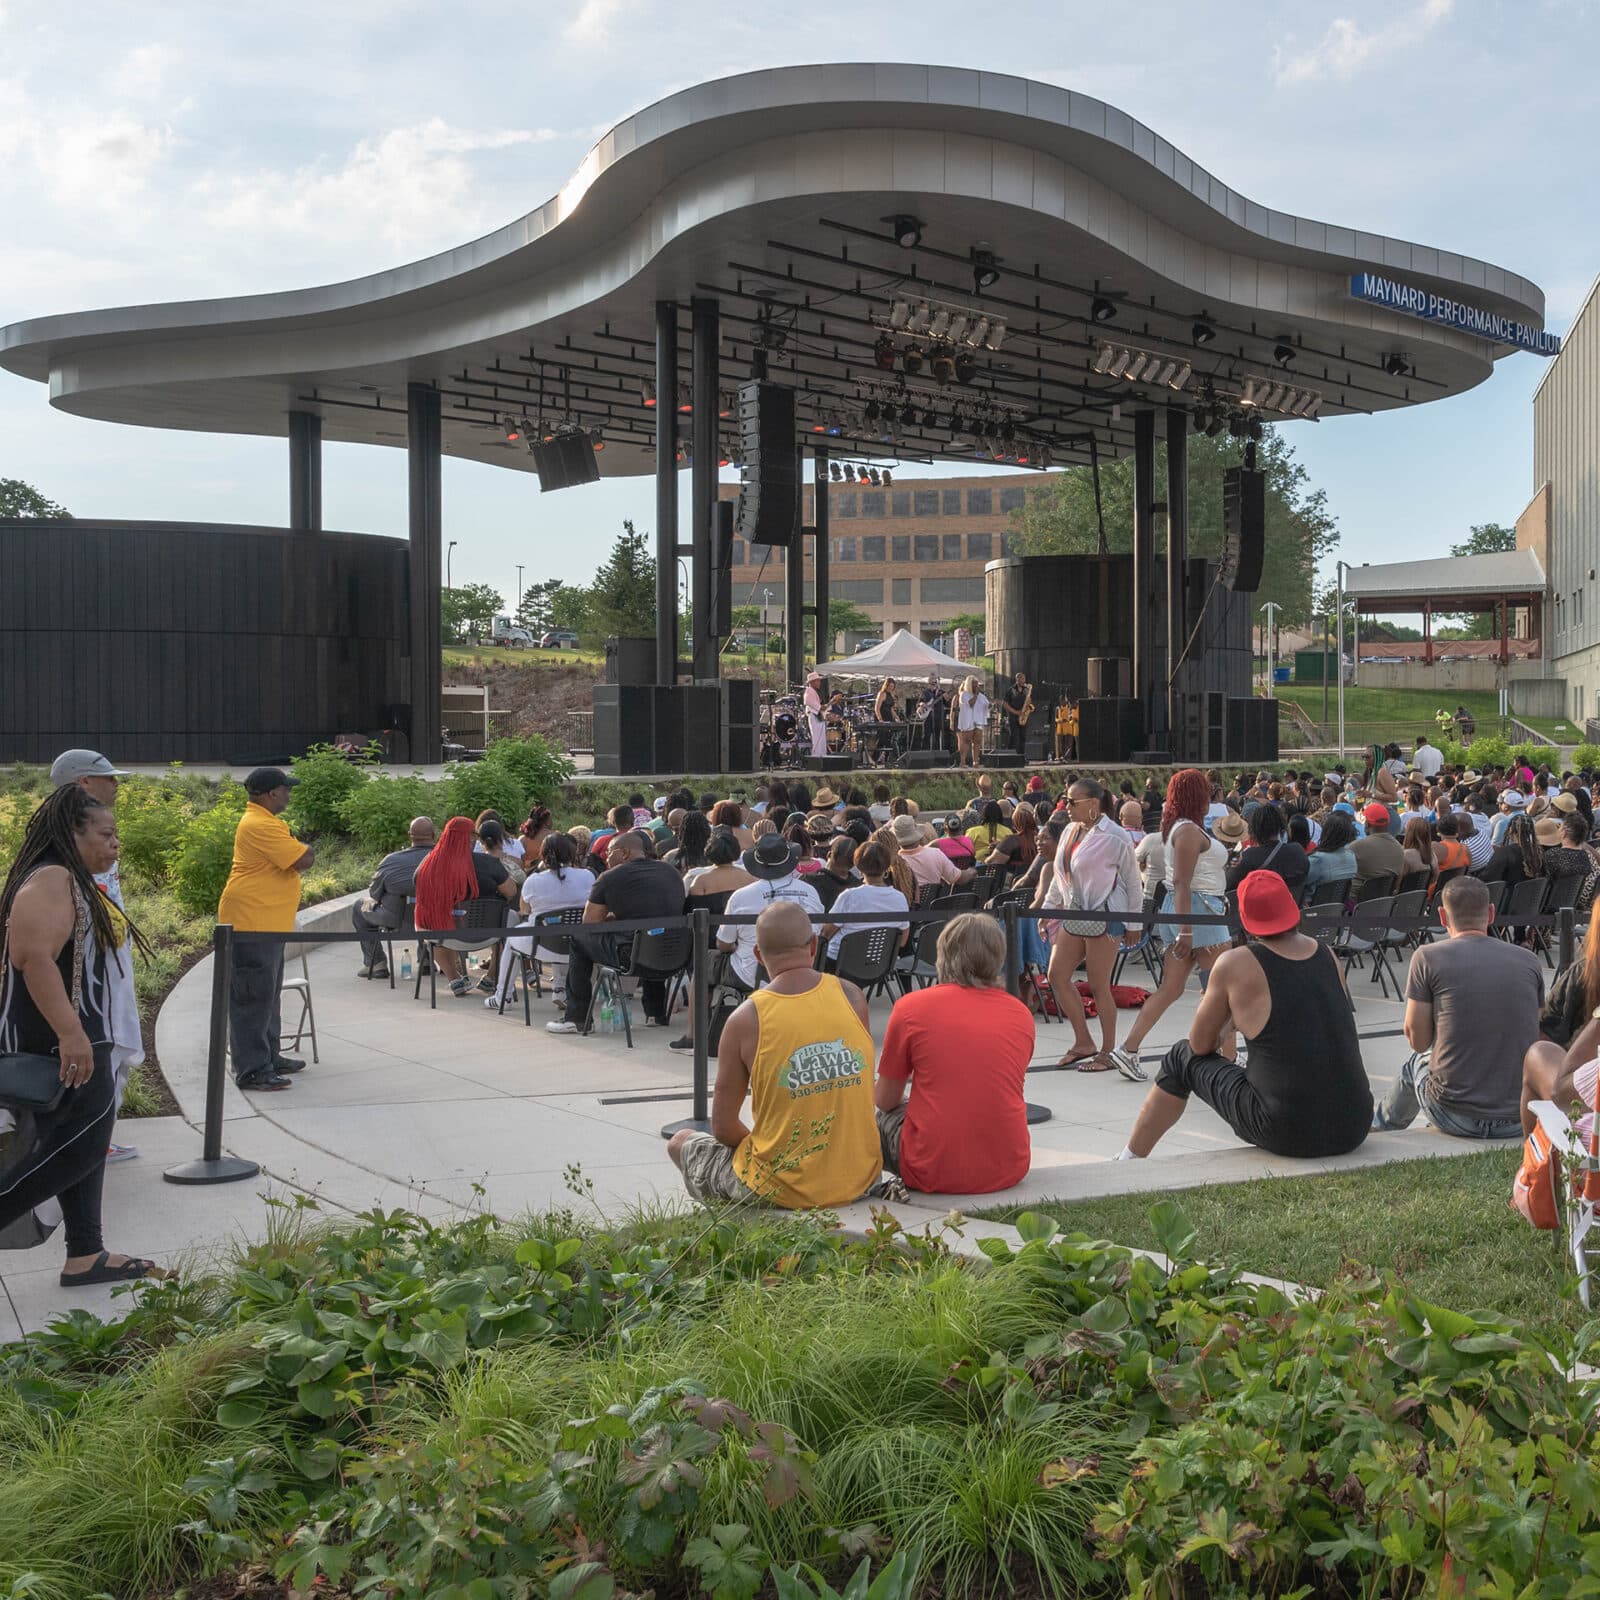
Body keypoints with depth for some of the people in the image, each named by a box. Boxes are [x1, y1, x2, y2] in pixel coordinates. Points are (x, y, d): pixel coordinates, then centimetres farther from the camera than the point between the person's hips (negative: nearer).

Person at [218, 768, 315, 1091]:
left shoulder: (266, 822, 17)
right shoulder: (260, 826, -20)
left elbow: (293, 858, 22)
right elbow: (303, 861, -21)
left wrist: (300, 850, 1)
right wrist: (306, 850, -1)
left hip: (267, 923, 11)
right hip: (251, 922, -11)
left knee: (267, 994, 19)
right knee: (253, 997, -7)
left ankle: (269, 1057, 29)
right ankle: (252, 1070, -5)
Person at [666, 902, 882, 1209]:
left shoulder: (745, 1020, -13)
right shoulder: (853, 997, -3)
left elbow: (723, 1128, -5)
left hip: (782, 1191, -2)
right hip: (861, 1180, 3)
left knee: (681, 1142, 22)